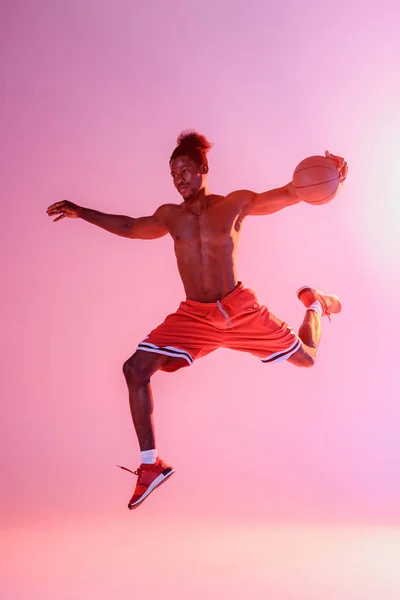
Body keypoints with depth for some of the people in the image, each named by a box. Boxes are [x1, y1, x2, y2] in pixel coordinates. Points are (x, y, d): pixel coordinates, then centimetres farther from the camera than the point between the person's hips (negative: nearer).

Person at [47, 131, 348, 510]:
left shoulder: (235, 204, -1)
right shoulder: (169, 216, 9)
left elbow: (290, 194, -1)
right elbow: (130, 227, 26)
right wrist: (81, 213, 25)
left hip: (240, 309, -2)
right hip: (193, 316, 3)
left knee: (306, 358, 8)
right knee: (136, 369, -16)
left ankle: (313, 302, 45)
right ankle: (150, 466, -8)